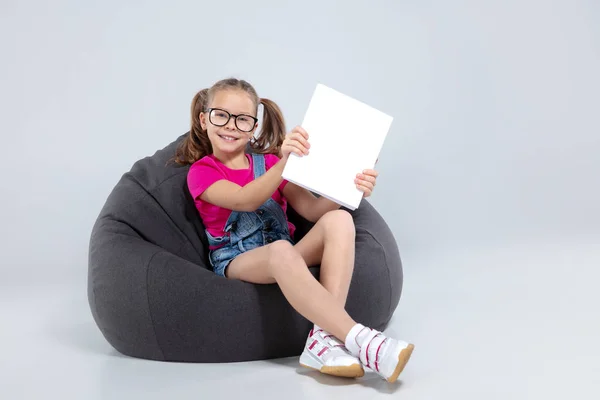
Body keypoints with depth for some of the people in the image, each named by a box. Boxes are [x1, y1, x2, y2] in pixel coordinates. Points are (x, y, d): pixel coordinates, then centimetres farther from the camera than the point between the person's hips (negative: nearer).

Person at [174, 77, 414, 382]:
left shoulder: (269, 161, 16)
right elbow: (246, 201, -19)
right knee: (282, 251, -38)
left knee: (338, 220, -25)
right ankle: (359, 340, -42)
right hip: (237, 264, -4)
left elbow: (312, 208, 1)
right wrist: (283, 162, -35)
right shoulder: (201, 172, 4)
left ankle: (323, 339, -37)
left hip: (285, 257, 4)